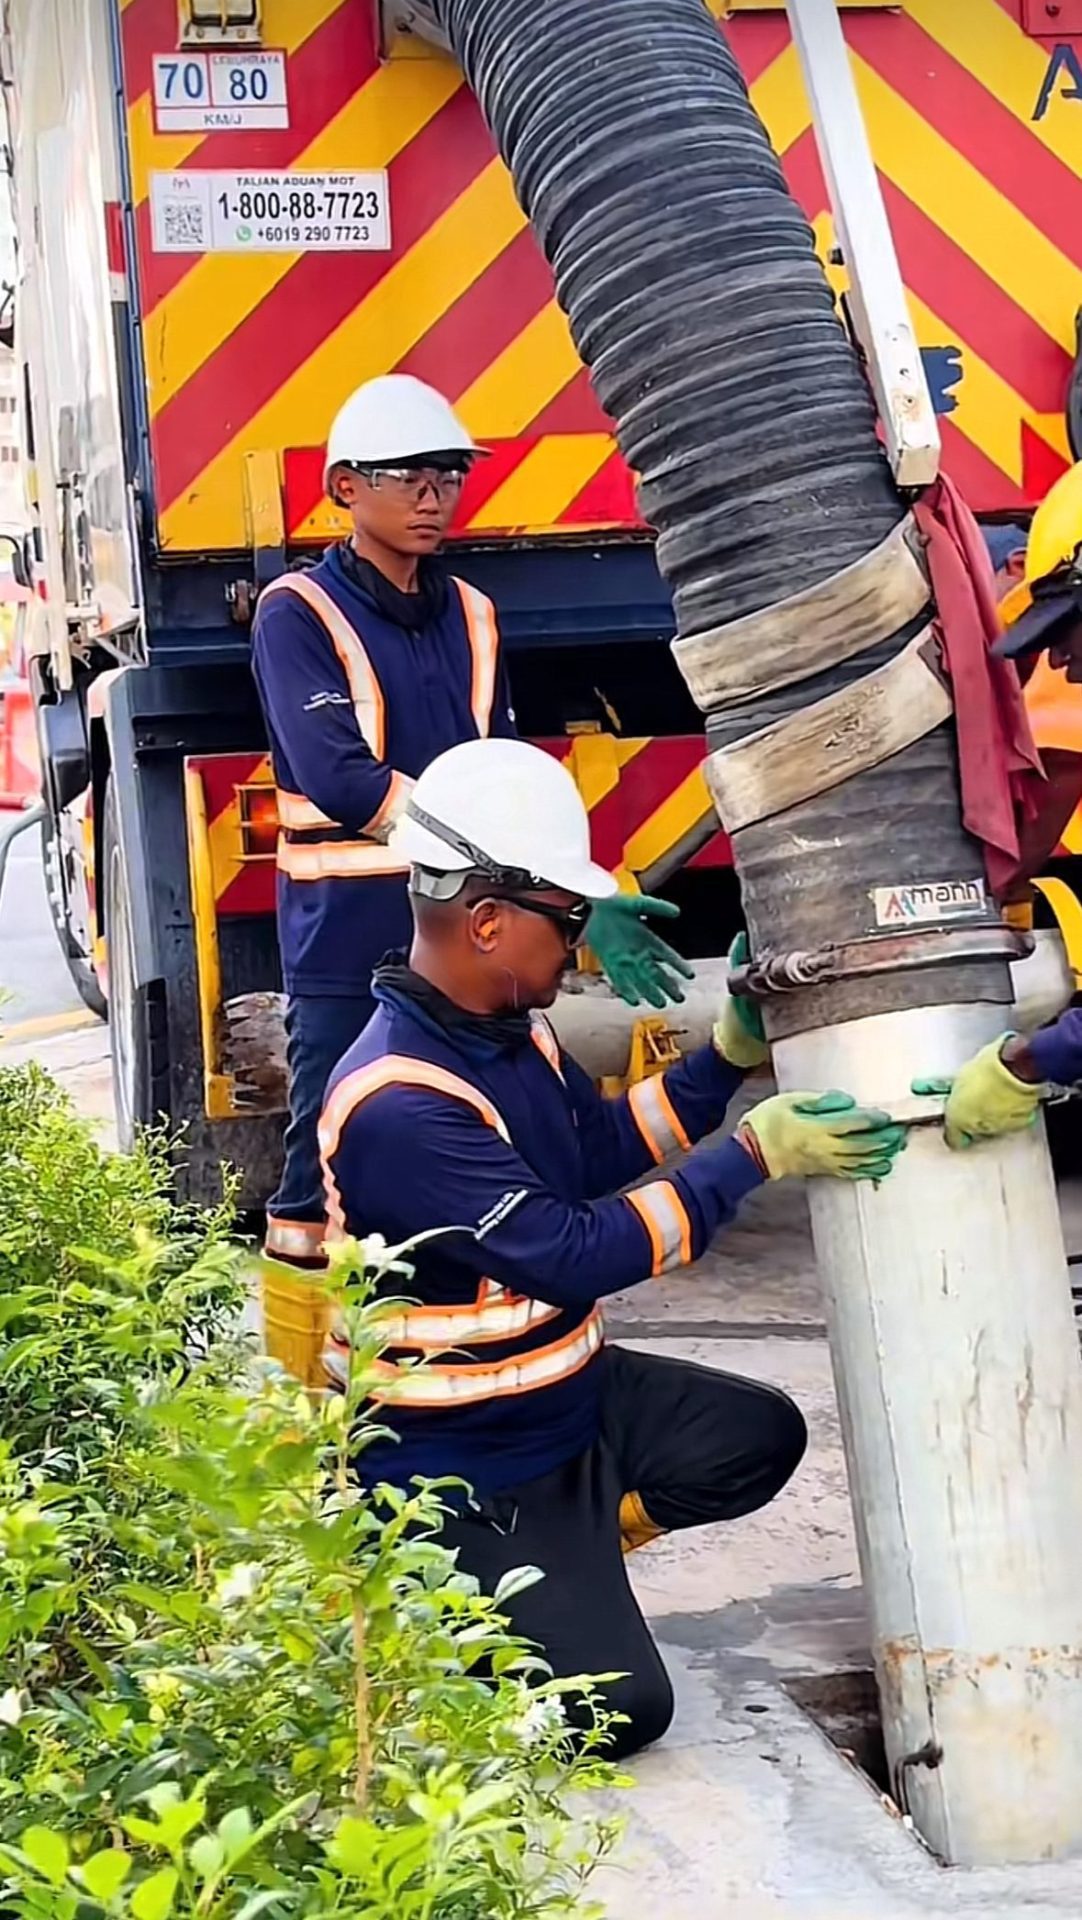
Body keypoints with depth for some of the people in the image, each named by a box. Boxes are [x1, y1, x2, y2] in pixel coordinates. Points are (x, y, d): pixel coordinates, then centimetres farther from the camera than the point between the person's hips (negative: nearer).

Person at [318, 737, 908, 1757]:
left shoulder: (512, 1032, -1)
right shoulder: (397, 1105, -31)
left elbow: (599, 1151, 15)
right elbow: (571, 1255, -31)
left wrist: (730, 1054, 3)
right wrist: (754, 1155, -29)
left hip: (570, 1389, 9)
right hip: (463, 1460, -9)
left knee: (761, 1436, 7)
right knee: (617, 1709, -12)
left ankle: (566, 1550, 12)